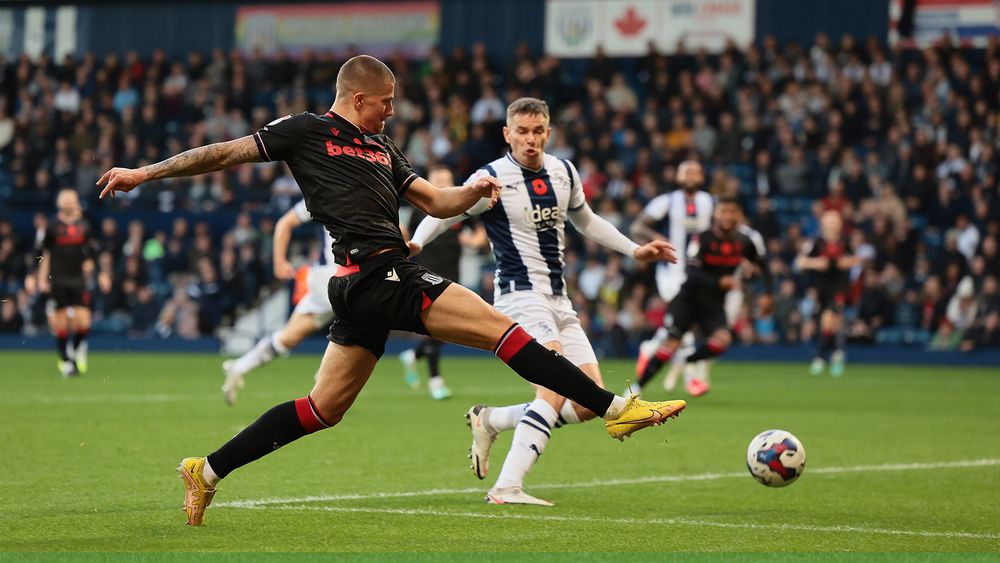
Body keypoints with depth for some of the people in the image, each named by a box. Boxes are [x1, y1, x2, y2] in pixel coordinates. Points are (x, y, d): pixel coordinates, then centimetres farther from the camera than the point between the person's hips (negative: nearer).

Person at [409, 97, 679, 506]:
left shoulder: (564, 173, 9)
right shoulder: (493, 179, -10)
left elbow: (585, 220, 27)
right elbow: (442, 213, -8)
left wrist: (634, 250, 27)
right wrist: (415, 243, -27)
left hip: (558, 302, 8)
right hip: (520, 297, -8)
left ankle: (489, 421, 15)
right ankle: (507, 488, -28)